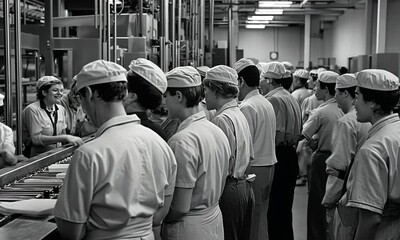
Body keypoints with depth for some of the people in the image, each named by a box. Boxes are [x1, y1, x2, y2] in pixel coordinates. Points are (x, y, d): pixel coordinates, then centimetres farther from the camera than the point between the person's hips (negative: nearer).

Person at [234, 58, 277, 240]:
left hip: (254, 168, -9)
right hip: (269, 164, 9)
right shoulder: (267, 104, 10)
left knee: (252, 221, 1)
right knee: (262, 216, 19)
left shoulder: (247, 107, -16)